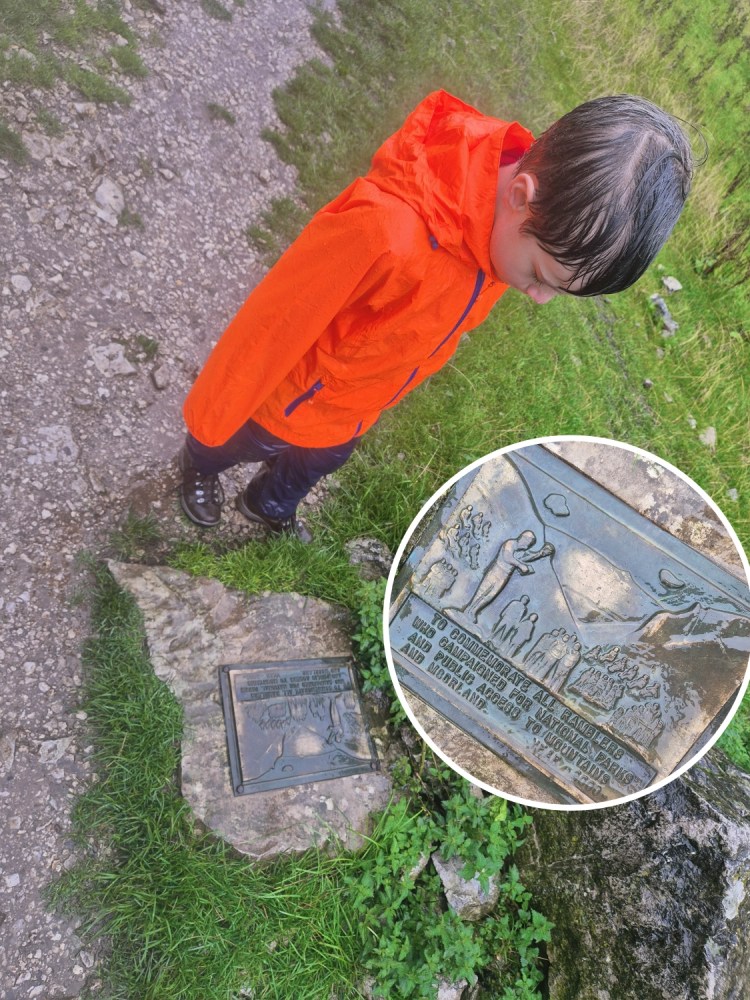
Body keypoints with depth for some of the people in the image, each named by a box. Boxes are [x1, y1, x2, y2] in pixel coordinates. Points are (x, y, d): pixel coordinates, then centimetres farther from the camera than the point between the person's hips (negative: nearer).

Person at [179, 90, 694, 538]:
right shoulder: (386, 229, -45)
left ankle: (271, 505, 67)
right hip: (289, 401, -5)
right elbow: (271, 326, -31)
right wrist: (210, 416, -15)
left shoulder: (518, 226, -21)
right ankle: (199, 464, 64)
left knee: (316, 463, 34)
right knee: (231, 443, 28)